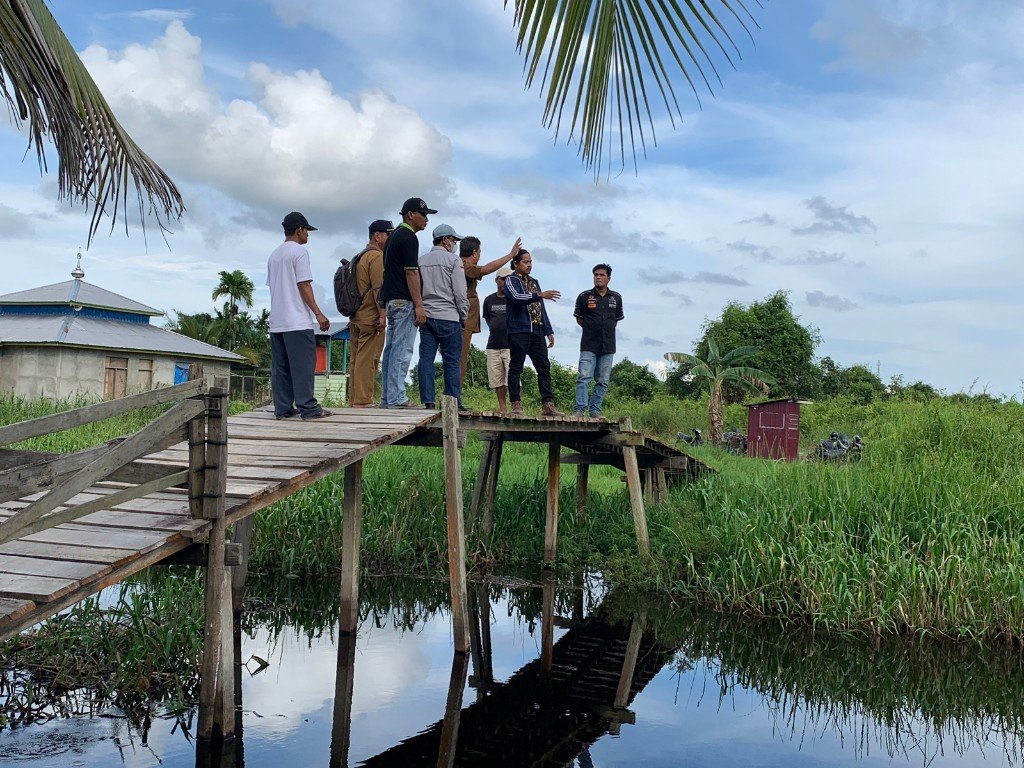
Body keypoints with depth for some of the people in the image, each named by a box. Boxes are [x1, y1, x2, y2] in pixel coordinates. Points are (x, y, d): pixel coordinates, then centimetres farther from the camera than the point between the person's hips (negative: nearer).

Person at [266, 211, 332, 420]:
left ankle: (283, 409, 9)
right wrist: (318, 313, -12)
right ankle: (308, 408, -7)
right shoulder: (299, 251, -6)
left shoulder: (274, 254, 19)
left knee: (280, 367, 7)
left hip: (276, 321, 8)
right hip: (297, 321, -8)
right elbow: (304, 285, -12)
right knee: (303, 365, -7)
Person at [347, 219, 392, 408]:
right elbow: (378, 288, -18)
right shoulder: (377, 255, -10)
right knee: (367, 361, -8)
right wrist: (382, 315, -19)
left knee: (356, 360, 11)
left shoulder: (360, 256, 21)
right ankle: (363, 401, -8)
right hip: (371, 319, -10)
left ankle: (354, 400, 15)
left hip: (356, 319, 10)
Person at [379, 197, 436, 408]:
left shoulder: (395, 235, 19)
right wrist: (419, 305, -18)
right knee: (402, 350, -9)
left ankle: (387, 398, 13)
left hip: (390, 300, 10)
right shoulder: (409, 237, -11)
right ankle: (396, 399, -8)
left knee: (391, 349, 10)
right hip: (404, 301, -10)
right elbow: (411, 273, -17)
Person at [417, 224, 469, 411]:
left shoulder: (421, 261, 13)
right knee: (451, 361, 0)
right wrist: (464, 315, 4)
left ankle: (428, 401, 0)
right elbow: (460, 292, -6)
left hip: (425, 316, 5)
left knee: (426, 359, 2)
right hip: (448, 317, -5)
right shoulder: (453, 260, -3)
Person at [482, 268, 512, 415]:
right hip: (493, 346, 5)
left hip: (511, 345, -4)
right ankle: (502, 407, 15)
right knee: (496, 379, 6)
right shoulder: (489, 300, 14)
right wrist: (495, 329, 11)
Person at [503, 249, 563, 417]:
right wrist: (541, 295, -30)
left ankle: (548, 405, 0)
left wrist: (549, 331, 17)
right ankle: (516, 405, -3)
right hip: (518, 331, -7)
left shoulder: (534, 282, 23)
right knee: (516, 368, -5)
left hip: (536, 331, 7)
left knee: (544, 367, 0)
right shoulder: (511, 281, 1)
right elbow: (517, 297, -20)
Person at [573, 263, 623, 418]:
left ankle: (595, 410, 11)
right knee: (584, 377, -11)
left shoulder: (616, 298, 10)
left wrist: (606, 330, 10)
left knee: (603, 381, 4)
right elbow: (579, 319, 11)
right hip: (589, 345, -3)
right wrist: (592, 329, 6)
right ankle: (580, 410, -12)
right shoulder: (584, 296, 2)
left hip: (608, 346, 3)